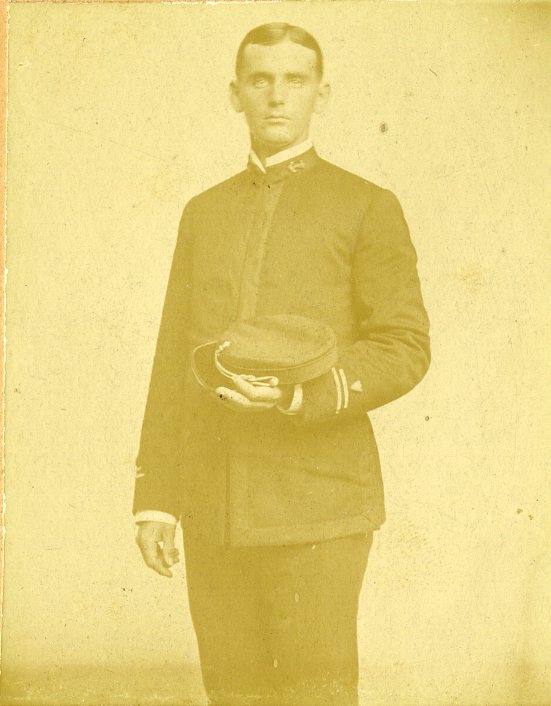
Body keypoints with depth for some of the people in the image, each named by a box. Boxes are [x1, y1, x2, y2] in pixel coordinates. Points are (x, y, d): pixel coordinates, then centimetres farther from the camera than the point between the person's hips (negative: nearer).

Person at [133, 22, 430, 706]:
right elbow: (173, 361, 12)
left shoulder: (368, 207, 2)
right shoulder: (204, 212, 14)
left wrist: (302, 396, -22)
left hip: (318, 504, -4)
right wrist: (154, 496, 7)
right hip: (213, 509, 4)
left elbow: (404, 348, -4)